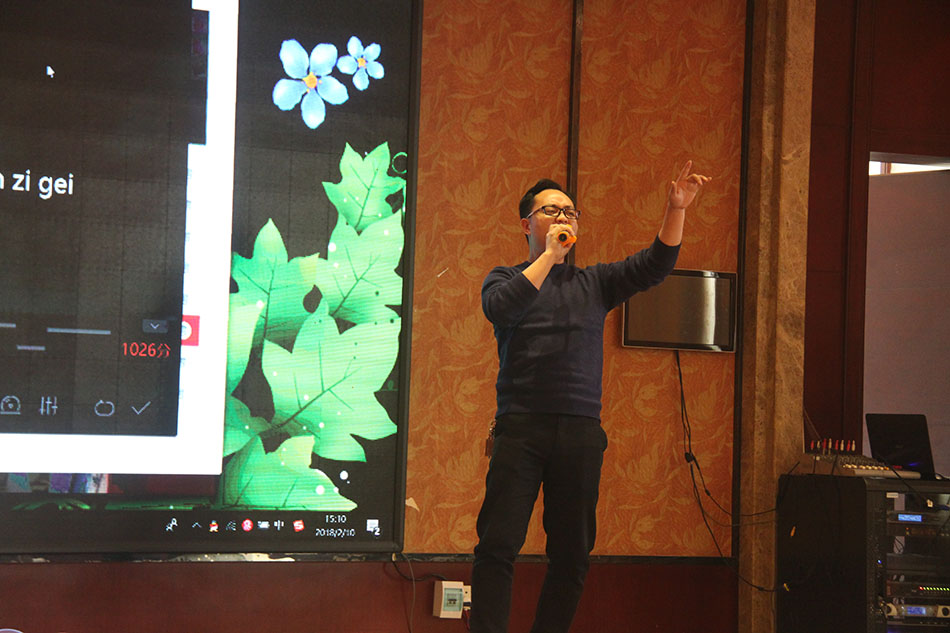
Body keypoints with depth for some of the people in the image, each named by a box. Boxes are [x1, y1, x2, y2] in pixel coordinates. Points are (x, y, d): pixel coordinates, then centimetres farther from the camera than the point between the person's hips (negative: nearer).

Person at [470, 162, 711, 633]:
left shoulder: (594, 283, 19)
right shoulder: (505, 278, 12)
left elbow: (654, 265, 8)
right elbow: (501, 308, -11)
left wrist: (676, 208, -5)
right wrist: (550, 255, -8)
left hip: (580, 432, 3)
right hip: (521, 429, -3)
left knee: (572, 554, 4)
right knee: (499, 545, -10)